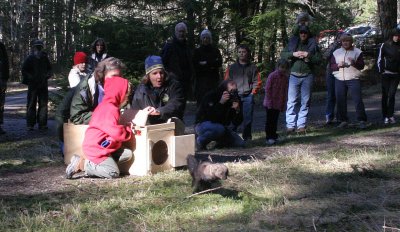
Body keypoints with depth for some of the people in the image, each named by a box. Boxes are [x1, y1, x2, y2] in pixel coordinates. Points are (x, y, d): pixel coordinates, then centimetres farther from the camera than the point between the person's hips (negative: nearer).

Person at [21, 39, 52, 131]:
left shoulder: (45, 58, 11)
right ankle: (30, 124, 3)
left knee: (43, 104, 4)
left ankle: (42, 123, 10)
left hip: (43, 85, 4)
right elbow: (24, 71, 0)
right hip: (32, 84, -3)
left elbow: (49, 69, 22)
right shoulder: (29, 58, 0)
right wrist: (30, 78, -13)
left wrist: (48, 74, 1)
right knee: (31, 105, 0)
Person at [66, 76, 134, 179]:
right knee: (114, 173, -16)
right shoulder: (110, 109, -18)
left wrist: (127, 127, 11)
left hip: (104, 147, 10)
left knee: (128, 154, 0)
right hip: (96, 148, -10)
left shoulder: (106, 106, 16)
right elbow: (116, 132, -24)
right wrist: (128, 130, -4)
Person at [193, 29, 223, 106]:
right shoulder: (197, 51, 12)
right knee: (201, 100, -10)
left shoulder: (215, 51, 14)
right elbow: (195, 65, 0)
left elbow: (219, 63, -1)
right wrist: (210, 66, -6)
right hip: (201, 79, 0)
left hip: (213, 79, 0)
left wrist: (205, 63, -8)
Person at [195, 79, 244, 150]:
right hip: (203, 125, -5)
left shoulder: (235, 99, -7)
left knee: (240, 144, -9)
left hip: (221, 126, 5)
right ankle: (200, 140, -12)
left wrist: (237, 111, -29)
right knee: (219, 129, -38)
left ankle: (220, 141, 16)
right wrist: (221, 103, -39)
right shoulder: (211, 96, -22)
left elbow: (236, 122, -10)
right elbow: (211, 118, -33)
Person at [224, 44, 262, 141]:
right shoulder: (232, 67, 10)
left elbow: (257, 81, 8)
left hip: (248, 97, 0)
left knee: (248, 118, 1)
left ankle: (247, 137, 10)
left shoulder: (252, 67, 8)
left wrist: (252, 92, -1)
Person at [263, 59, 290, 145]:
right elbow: (267, 89, -11)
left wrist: (283, 104, 5)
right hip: (270, 104, -5)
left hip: (278, 104, 5)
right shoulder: (272, 76, -12)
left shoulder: (286, 78, 5)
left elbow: (285, 91, 10)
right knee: (269, 120, -1)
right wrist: (270, 101, -14)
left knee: (275, 120, 12)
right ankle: (268, 137, 2)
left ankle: (273, 136, 19)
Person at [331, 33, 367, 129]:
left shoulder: (357, 52, 6)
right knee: (340, 101, 2)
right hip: (339, 80, 3)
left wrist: (354, 63, -19)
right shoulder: (336, 52, 14)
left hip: (353, 79, -3)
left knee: (358, 100, -9)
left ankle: (362, 120, -5)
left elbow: (362, 66, 1)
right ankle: (343, 121, 11)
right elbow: (332, 66, 11)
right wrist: (338, 65, -10)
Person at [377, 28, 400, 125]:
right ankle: (385, 116, 7)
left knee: (392, 95, -2)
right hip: (386, 73, -1)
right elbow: (380, 59, 4)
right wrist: (381, 70, -2)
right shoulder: (385, 45, 0)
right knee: (385, 95, 3)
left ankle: (390, 115, 4)